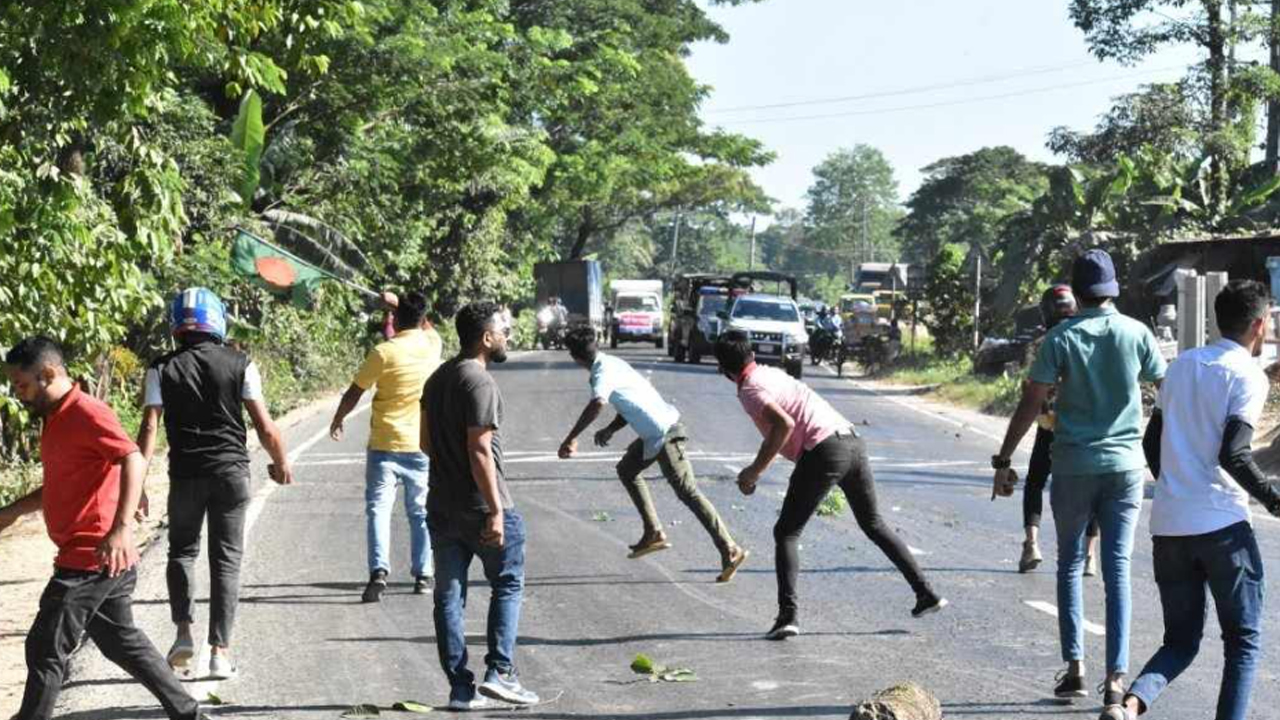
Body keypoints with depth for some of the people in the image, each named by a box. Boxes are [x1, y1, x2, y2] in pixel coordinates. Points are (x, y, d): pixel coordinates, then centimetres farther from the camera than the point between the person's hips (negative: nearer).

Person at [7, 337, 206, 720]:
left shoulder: (86, 414, -16)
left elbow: (134, 460, -29)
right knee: (121, 640, 18)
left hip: (90, 560, -10)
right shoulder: (57, 419, 15)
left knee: (45, 649, -4)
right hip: (106, 562, 10)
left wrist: (122, 527, -40)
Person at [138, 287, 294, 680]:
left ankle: (183, 632, 2)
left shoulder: (162, 370, -2)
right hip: (231, 471, 0)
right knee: (226, 559, 7)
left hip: (185, 474, 1)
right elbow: (265, 426, -3)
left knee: (182, 551, 19)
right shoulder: (239, 364, -3)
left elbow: (149, 429, -8)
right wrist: (282, 463, 13)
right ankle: (220, 650, 4)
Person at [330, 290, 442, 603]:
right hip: (422, 445, 3)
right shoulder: (433, 344, -1)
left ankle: (379, 571, -18)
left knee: (378, 508, -2)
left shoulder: (384, 352, -12)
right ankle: (423, 575, 16)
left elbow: (354, 393, -4)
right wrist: (405, 305, 32)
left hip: (385, 445, -3)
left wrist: (337, 420, 12)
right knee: (421, 511, 13)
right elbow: (428, 327, 26)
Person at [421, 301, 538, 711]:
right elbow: (480, 450, -21)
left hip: (442, 505, 8)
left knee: (448, 596, 6)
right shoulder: (480, 382, -16)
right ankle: (500, 673, -1)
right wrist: (496, 511, -20)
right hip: (481, 507, -8)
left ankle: (460, 688, 7)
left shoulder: (438, 379, 11)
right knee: (508, 587, 7)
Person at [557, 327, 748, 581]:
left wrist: (571, 439, -32)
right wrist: (610, 430, 9)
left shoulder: (604, 372, -15)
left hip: (663, 433, -10)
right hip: (653, 433, 10)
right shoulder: (613, 363, 15)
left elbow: (597, 403, -36)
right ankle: (654, 534, 23)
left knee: (688, 493, -10)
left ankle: (730, 551, -12)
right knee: (627, 469, 23)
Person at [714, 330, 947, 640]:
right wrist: (760, 465, 35)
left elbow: (784, 425, -18)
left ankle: (789, 614, -12)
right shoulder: (772, 373, 22)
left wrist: (755, 470, -11)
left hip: (823, 450, -8)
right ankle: (926, 593, 24)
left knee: (786, 533, 2)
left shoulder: (750, 390, -3)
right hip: (853, 441, 8)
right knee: (874, 524, 23)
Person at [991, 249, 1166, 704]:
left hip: (1074, 466, -1)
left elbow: (1031, 404, -8)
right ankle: (1116, 676, 1)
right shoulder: (1137, 334, -1)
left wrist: (1003, 461, -3)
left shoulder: (1061, 338, -6)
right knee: (1117, 569, 5)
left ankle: (1075, 668, 6)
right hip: (1125, 465, 1)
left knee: (1070, 565, 12)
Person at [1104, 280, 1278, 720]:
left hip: (1168, 524, 6)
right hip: (1222, 525, -6)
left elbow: (1152, 443, 17)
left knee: (1181, 640, 12)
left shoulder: (1182, 365, 13)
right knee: (1244, 641, 8)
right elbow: (1234, 455, -18)